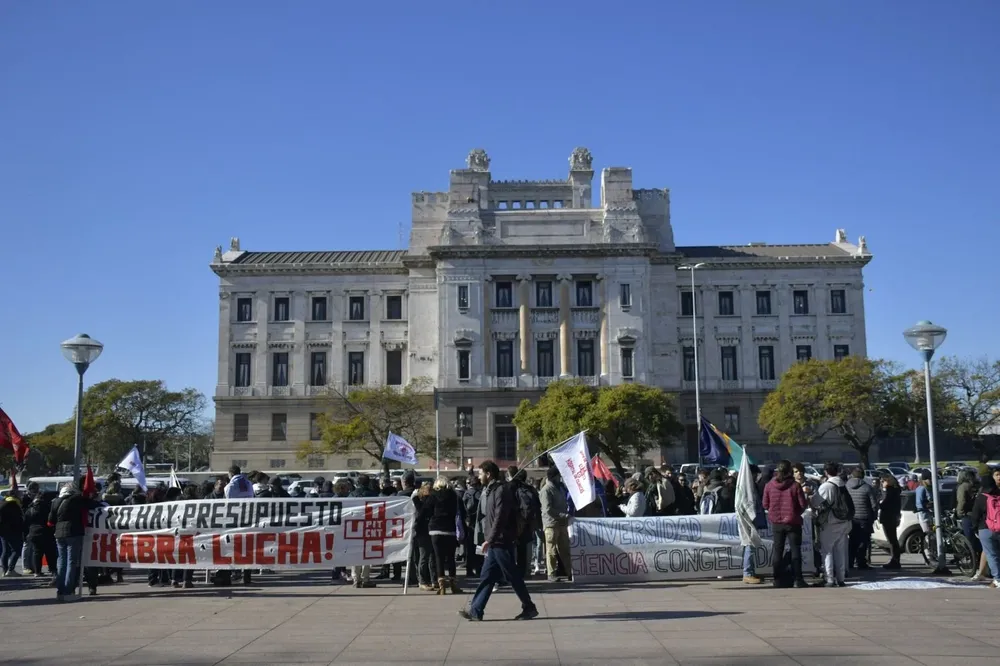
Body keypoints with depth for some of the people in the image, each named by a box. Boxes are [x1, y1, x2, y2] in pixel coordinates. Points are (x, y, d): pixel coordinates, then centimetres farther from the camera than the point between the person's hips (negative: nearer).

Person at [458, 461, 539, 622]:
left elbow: (500, 518, -22)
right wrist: (489, 539, 18)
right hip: (495, 543, 10)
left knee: (512, 576, -2)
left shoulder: (501, 490, -15)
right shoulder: (492, 490, 16)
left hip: (501, 542, -10)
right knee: (486, 577, 8)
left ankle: (529, 608, 8)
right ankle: (475, 611, 9)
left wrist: (489, 539, -23)